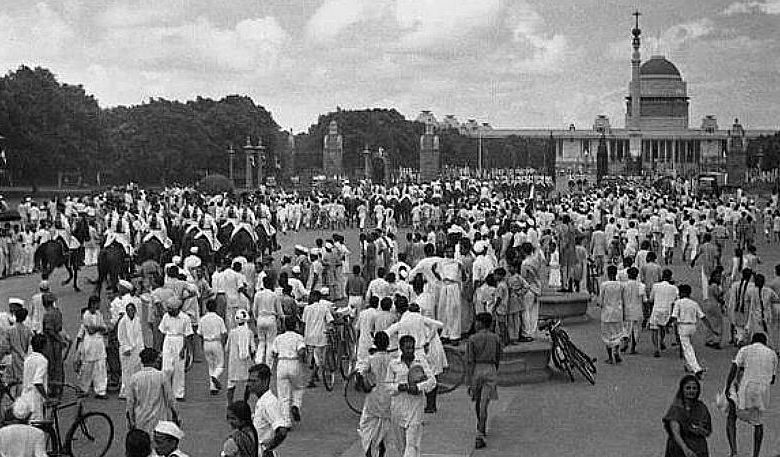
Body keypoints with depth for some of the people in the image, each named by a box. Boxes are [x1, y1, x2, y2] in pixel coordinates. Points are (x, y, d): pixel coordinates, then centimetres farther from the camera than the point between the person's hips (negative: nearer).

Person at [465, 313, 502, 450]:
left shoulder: (472, 339, -6)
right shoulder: (496, 338, 2)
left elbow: (469, 361, -10)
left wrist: (469, 382, -9)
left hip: (476, 371, -1)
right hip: (490, 371, 1)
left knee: (477, 400, 22)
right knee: (484, 405, -3)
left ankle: (482, 428, 43)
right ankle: (479, 437, -12)